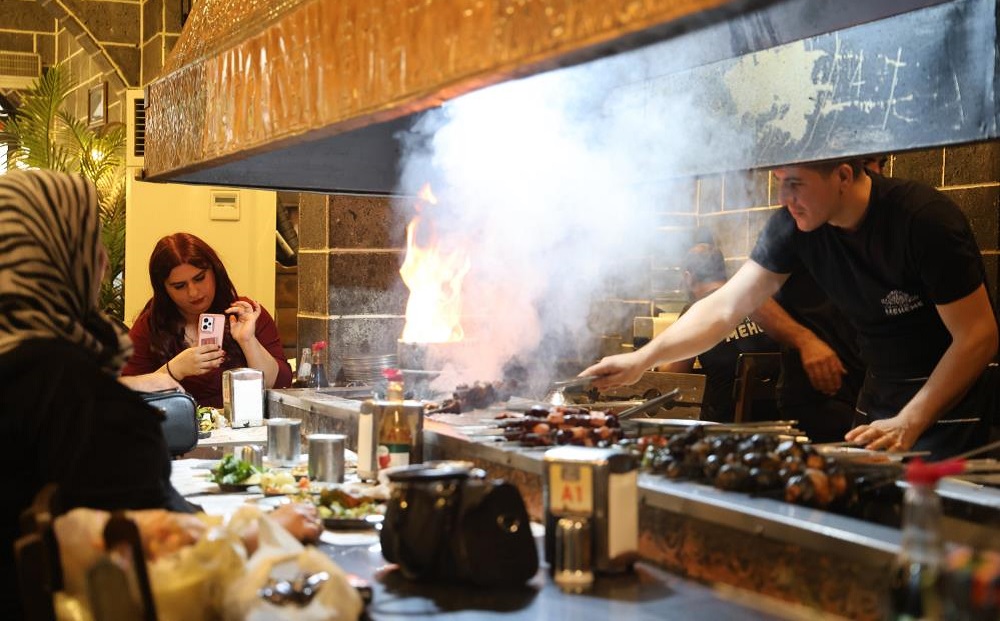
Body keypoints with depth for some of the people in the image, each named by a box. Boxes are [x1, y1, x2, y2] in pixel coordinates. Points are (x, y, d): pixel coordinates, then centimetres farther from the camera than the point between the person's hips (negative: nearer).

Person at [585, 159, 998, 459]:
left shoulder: (924, 219, -22)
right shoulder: (794, 226, -8)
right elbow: (725, 307, -6)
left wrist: (908, 423, -24)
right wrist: (643, 359, -16)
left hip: (951, 402, -5)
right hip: (879, 399, 5)